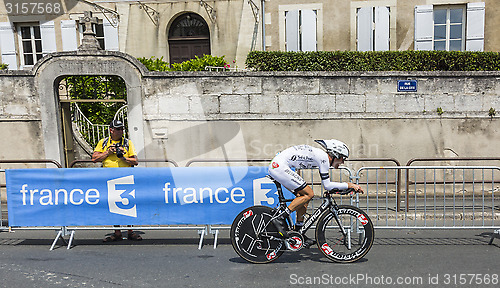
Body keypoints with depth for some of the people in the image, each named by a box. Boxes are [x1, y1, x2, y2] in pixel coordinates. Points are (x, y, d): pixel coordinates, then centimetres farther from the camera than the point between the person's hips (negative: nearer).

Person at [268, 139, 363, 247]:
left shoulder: (320, 155, 16)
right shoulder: (323, 157, -12)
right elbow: (327, 185, -12)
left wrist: (344, 186, 25)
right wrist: (348, 185, -5)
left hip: (275, 166, 10)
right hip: (280, 166, -10)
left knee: (304, 195, 11)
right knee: (309, 194, -9)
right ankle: (280, 219, -10)